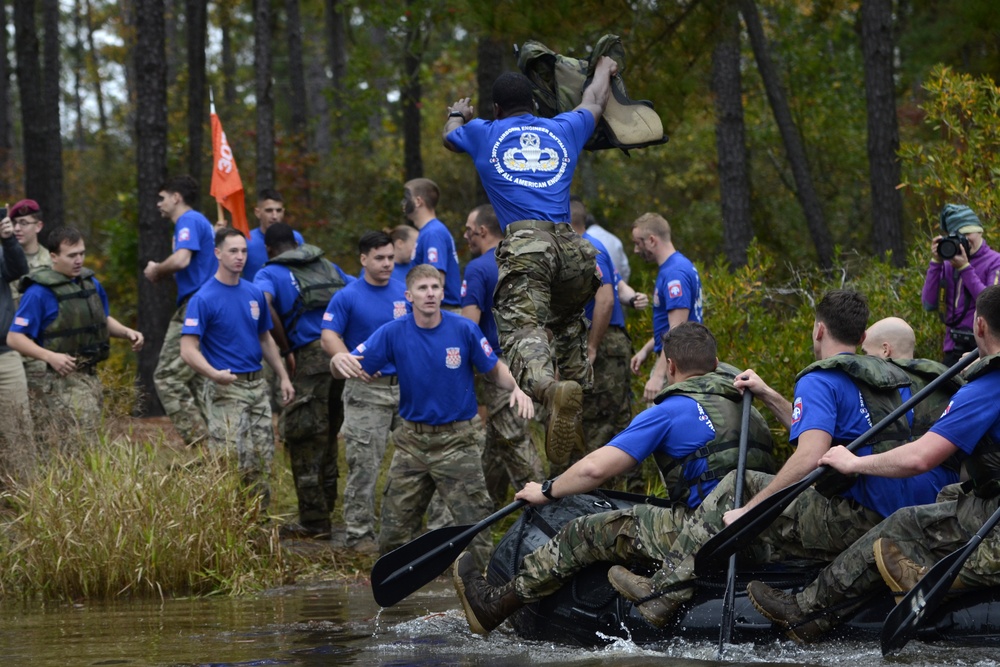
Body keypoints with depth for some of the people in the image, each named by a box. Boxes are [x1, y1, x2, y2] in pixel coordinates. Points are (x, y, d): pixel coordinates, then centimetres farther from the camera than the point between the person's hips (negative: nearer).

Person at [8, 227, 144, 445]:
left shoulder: (91, 284, 9)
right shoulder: (39, 292, -13)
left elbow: (103, 320, 25)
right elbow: (15, 338, -15)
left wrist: (126, 332, 5)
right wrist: (50, 356, -28)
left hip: (89, 377, 7)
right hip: (56, 380, -7)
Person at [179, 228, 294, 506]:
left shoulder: (255, 294, 8)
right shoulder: (204, 299, -11)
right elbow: (188, 350, -18)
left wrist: (284, 377, 16)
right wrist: (214, 374, -32)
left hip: (258, 386, 6)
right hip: (227, 389, -6)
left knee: (262, 461, 9)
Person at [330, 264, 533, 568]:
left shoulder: (464, 330, -8)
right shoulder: (393, 333, -6)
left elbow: (495, 369, 4)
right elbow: (355, 365, -9)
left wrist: (516, 388, -17)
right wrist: (340, 360, -33)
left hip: (458, 439, -2)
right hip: (412, 440, 2)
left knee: (474, 524, -8)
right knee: (394, 533, 6)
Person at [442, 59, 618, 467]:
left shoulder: (484, 134, 20)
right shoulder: (563, 130, 25)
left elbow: (449, 137, 44)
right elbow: (594, 103, 47)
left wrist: (458, 115, 66)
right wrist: (603, 69, 67)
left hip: (523, 244, -3)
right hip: (569, 246, 3)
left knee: (523, 330, -21)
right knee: (568, 324, 27)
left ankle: (549, 387, -50)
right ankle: (579, 390, 10)